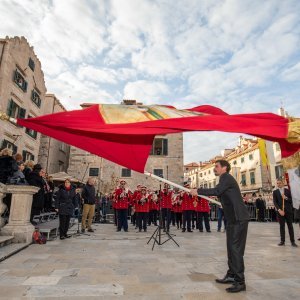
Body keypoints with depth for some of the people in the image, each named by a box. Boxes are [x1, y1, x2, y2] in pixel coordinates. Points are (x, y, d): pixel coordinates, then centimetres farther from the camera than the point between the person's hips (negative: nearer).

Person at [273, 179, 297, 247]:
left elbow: (291, 201, 5)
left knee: (290, 226, 4)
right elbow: (275, 202, -2)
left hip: (288, 211, 0)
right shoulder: (275, 192, 4)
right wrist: (279, 210, -14)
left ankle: (292, 241, 10)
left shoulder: (287, 191, 7)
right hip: (280, 211, 0)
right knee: (282, 226, 4)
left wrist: (286, 198, -14)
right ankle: (282, 241, 9)